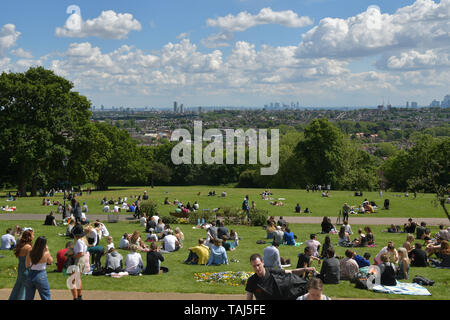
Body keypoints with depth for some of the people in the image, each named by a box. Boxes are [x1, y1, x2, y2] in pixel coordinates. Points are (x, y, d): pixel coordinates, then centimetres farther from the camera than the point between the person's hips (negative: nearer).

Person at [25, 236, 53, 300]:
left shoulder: (30, 253, -6)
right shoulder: (46, 254, -15)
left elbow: (27, 265, 5)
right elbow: (50, 261, 5)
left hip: (30, 276, 4)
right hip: (41, 276, -4)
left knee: (28, 298, 16)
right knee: (46, 297, 7)